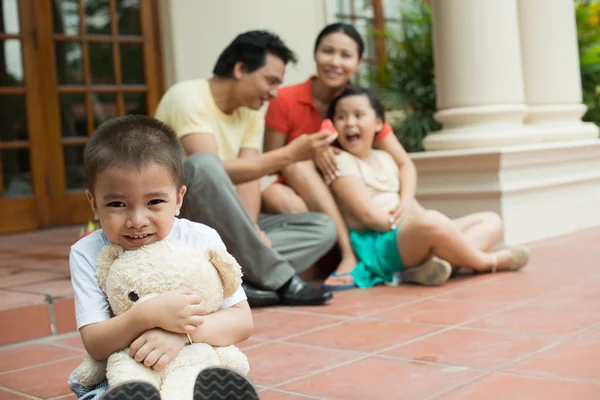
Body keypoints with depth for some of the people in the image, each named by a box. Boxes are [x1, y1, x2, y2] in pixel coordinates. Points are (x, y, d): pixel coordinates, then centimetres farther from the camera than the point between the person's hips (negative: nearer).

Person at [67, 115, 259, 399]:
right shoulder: (88, 254, -8)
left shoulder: (202, 240, -8)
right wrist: (148, 316, -33)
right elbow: (95, 345, -14)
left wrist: (181, 333, -30)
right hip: (117, 374, 0)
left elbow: (242, 321, -11)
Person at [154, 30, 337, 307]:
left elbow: (248, 176, -5)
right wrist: (289, 154, -25)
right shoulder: (188, 97, -15)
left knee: (322, 228, -6)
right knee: (204, 165, -37)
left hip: (221, 227, 7)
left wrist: (250, 230, -24)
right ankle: (277, 279, -27)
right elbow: (212, 171, -27)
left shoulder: (251, 113, 7)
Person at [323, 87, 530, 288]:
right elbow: (369, 215, -13)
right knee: (431, 222, -39)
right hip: (376, 246, -9)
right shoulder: (342, 162, -4)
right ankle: (486, 262, -9)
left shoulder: (384, 158, 20)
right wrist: (415, 224, -14)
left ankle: (435, 260, -25)